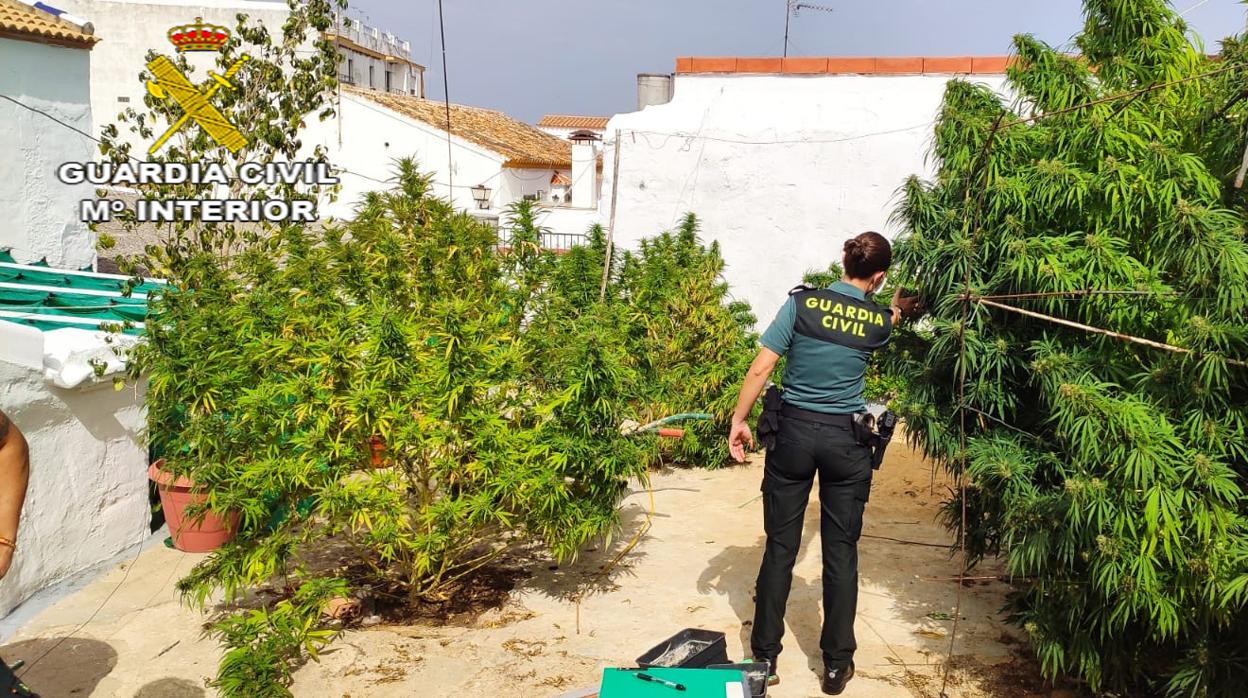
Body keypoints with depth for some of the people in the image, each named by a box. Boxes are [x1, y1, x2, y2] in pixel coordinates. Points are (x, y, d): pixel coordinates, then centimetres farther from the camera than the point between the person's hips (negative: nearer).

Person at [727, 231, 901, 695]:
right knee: (841, 551, 10)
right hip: (847, 441, 1)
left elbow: (761, 367, -10)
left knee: (780, 547, 8)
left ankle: (764, 657, 19)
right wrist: (898, 305, 45)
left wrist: (739, 420, -1)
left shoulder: (801, 303, -7)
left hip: (794, 432, 0)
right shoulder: (880, 321, -1)